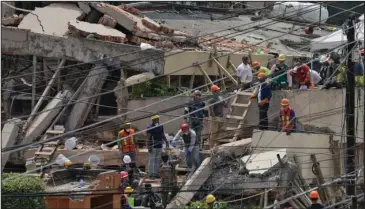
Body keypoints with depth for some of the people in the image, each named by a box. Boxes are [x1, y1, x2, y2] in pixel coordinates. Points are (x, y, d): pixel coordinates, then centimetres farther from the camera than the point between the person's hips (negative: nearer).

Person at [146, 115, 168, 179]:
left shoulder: (160, 126, 10)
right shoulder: (150, 127, -10)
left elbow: (163, 135, 20)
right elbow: (148, 138, -12)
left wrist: (166, 142, 8)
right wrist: (149, 147, -17)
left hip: (159, 146, 7)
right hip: (153, 146, -7)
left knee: (157, 160, 11)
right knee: (151, 160, -4)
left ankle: (155, 174, 18)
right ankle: (151, 174, 0)